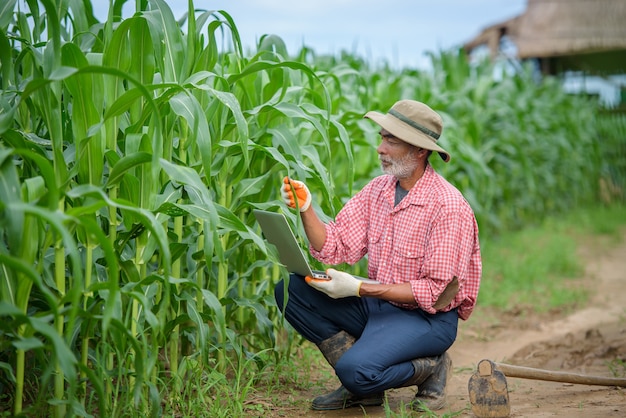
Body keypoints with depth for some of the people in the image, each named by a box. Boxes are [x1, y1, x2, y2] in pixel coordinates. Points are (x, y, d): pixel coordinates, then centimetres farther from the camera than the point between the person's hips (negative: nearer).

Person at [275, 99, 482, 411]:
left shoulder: (448, 207, -20)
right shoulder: (377, 190, 2)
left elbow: (437, 292, -21)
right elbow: (334, 248, -2)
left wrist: (359, 288, -23)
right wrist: (305, 207, -19)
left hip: (427, 318, -7)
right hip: (377, 304, 7)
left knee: (357, 371, -31)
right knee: (290, 289, -9)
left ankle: (430, 368, 1)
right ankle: (363, 384, -3)